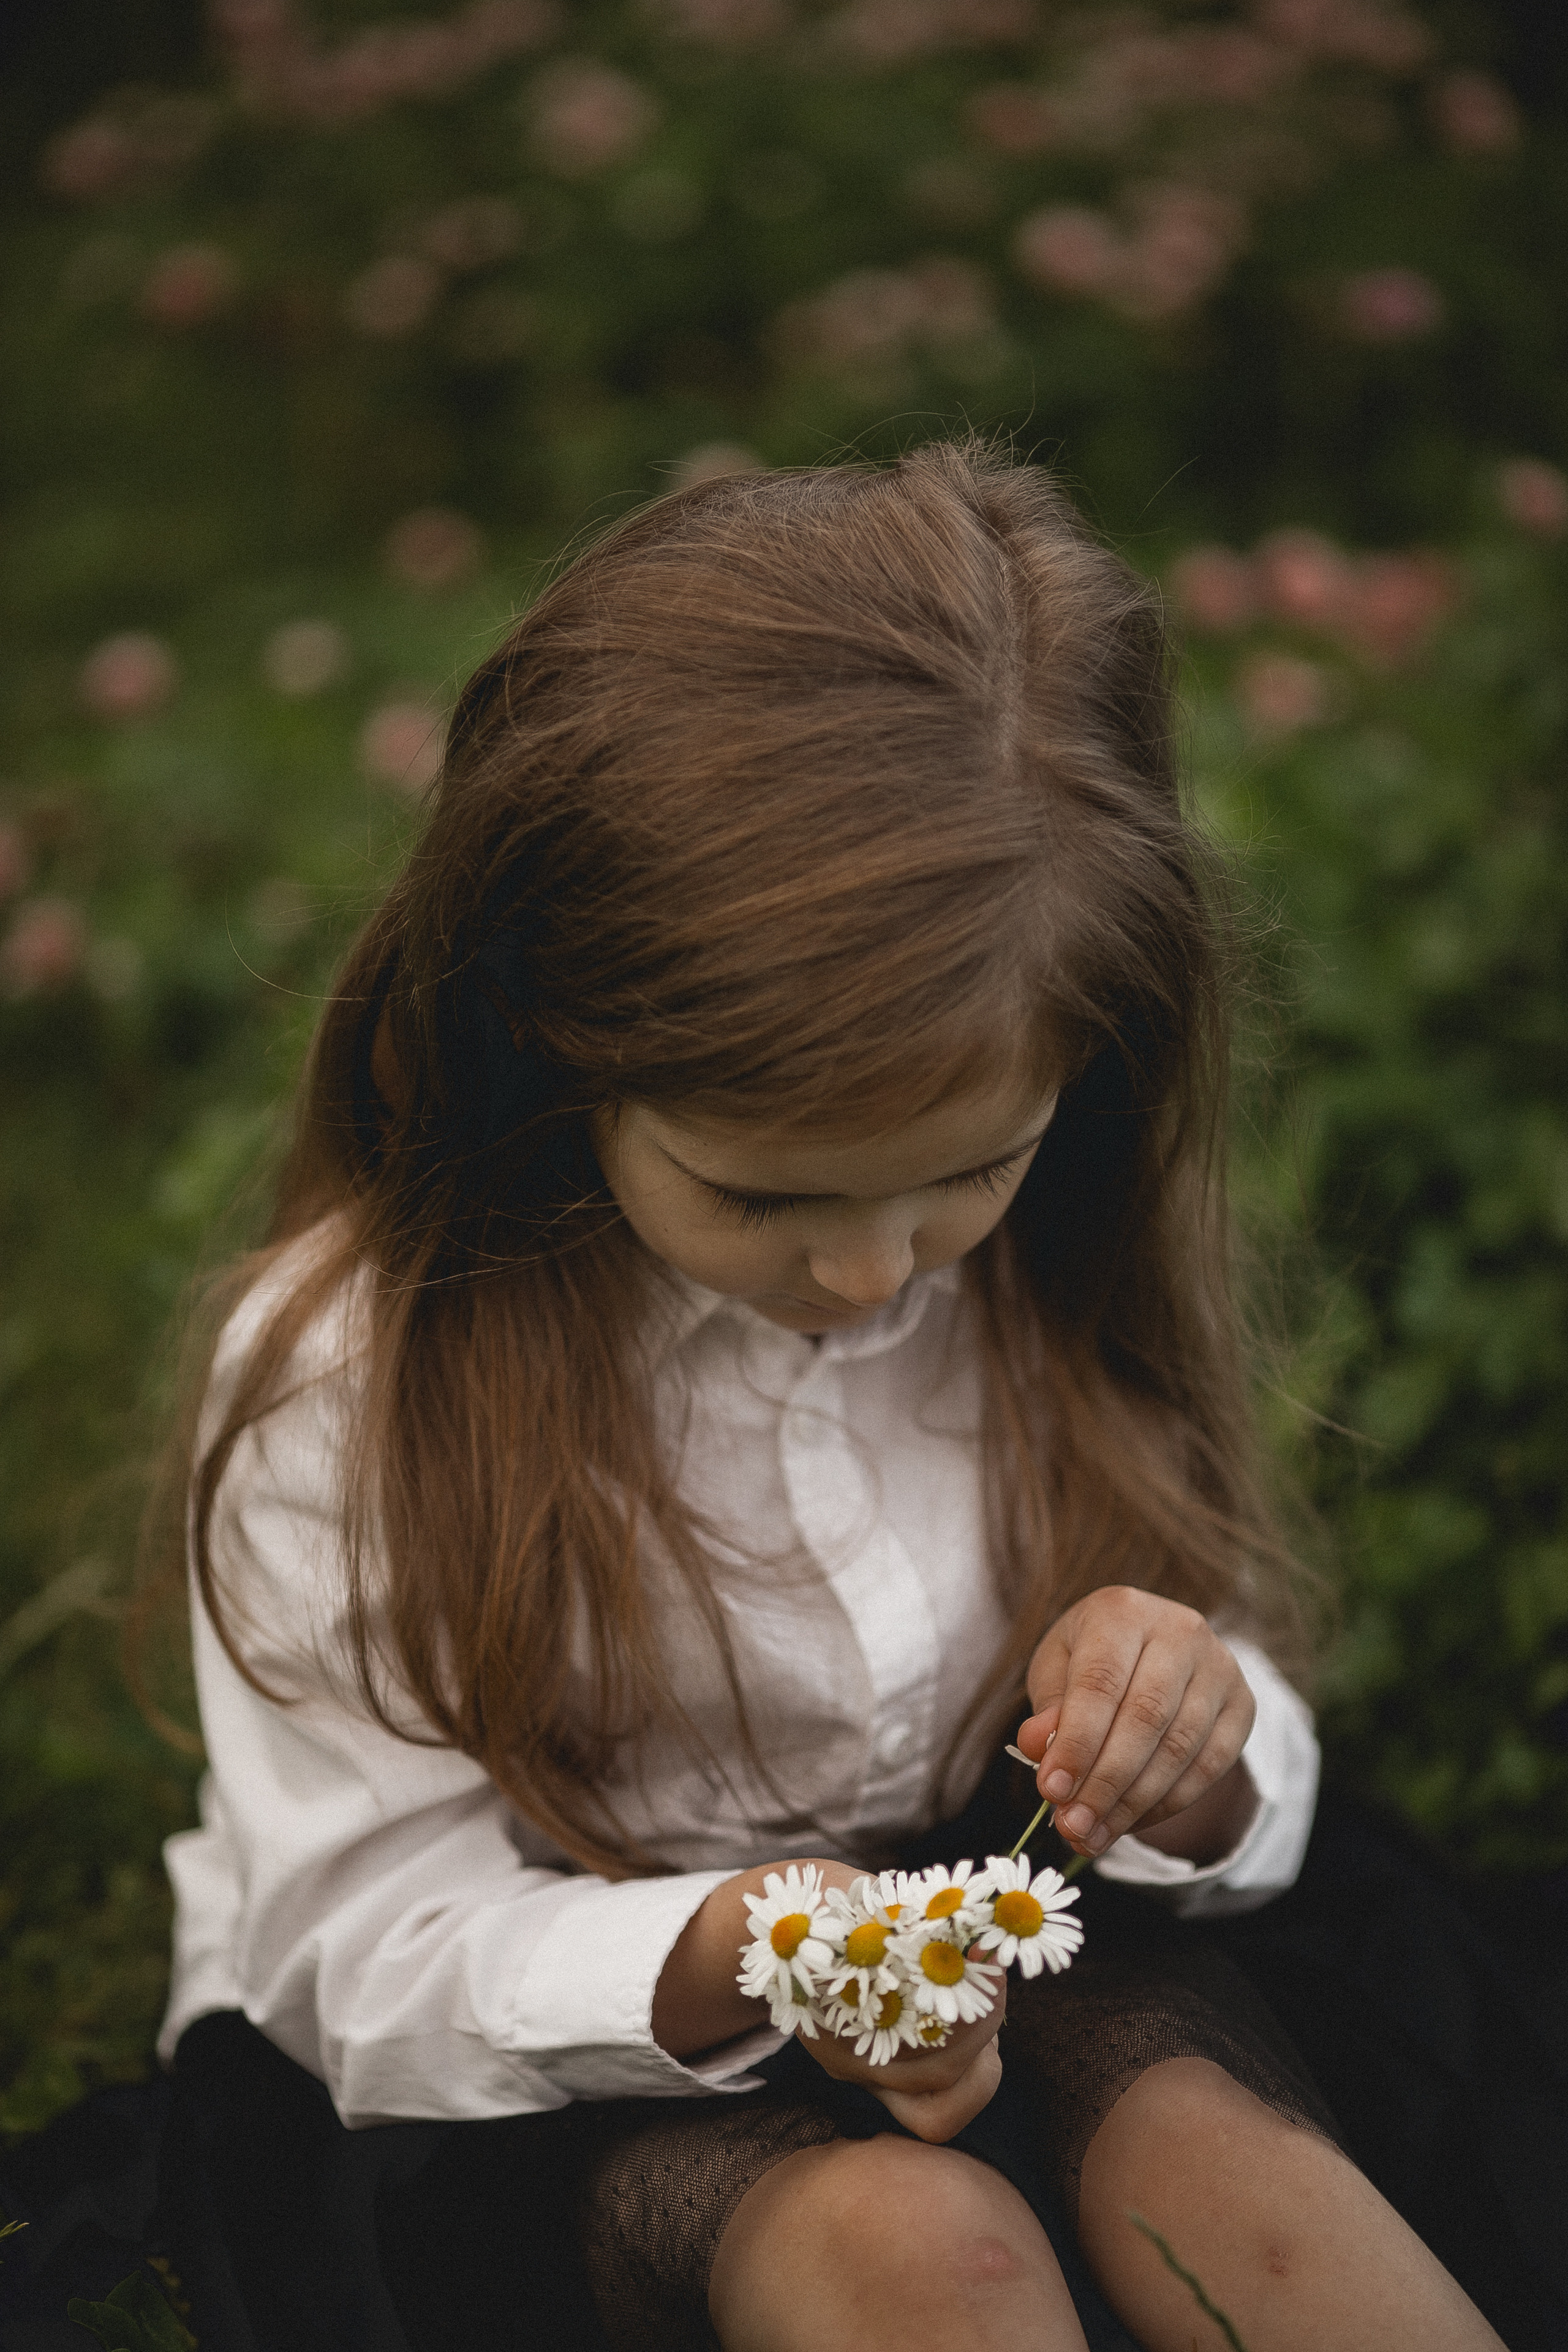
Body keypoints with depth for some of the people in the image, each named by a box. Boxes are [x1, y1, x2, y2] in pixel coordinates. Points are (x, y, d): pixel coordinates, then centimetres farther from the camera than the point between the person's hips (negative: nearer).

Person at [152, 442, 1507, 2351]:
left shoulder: (1056, 1278, -9)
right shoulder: (353, 1377, -20)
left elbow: (1227, 1819, 1)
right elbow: (371, 1951, -15)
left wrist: (1193, 1752, -24)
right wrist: (730, 1962, -34)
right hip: (522, 2046, -3)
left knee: (1218, 2148, -24)